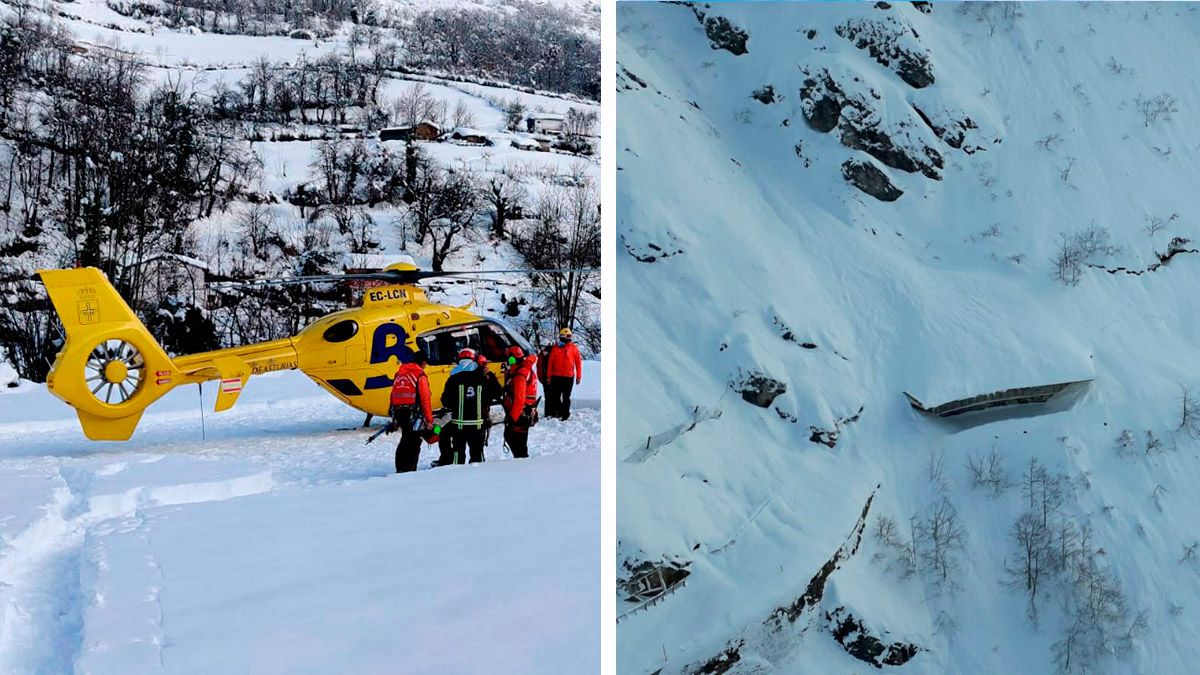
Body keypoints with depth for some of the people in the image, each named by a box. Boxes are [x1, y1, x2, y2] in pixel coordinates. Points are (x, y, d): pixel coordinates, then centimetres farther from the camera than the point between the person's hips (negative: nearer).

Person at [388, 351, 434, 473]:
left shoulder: (399, 373, 13)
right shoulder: (420, 376, -7)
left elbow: (394, 396, 16)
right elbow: (425, 399, -11)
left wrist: (394, 417, 22)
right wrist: (429, 420, -7)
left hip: (399, 412, 7)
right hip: (414, 414, -7)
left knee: (405, 440, 20)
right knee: (414, 444, -3)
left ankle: (400, 469, 24)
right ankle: (410, 471, -8)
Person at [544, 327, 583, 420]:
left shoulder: (573, 348, 2)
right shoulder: (555, 348, 5)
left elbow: (578, 362, 4)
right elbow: (550, 362, 7)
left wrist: (578, 376, 1)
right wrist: (549, 376, 3)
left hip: (569, 377, -1)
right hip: (556, 376, 1)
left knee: (566, 397, 4)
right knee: (555, 396, 3)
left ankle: (565, 414, 9)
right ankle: (557, 412, 12)